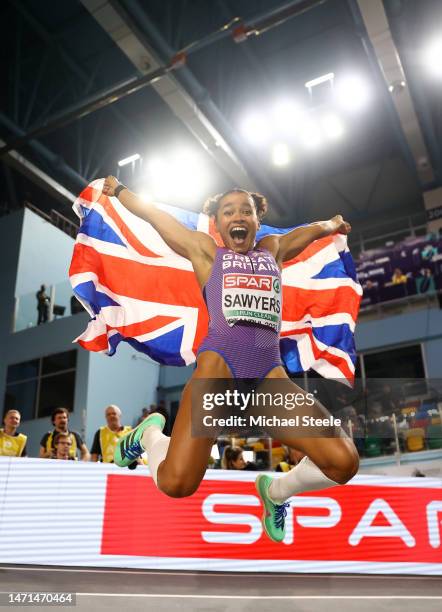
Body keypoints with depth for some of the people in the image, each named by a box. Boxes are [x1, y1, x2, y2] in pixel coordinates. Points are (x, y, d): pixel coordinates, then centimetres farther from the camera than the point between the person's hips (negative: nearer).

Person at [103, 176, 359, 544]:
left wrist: (334, 224, 63)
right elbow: (152, 213, 26)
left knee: (344, 461, -15)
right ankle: (150, 433, 19)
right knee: (176, 483, -19)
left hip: (271, 373, 4)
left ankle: (276, 490, 18)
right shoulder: (206, 251, 16)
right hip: (219, 364, -3)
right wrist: (118, 189, 39)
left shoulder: (272, 250, 25)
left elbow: (311, 230, 44)